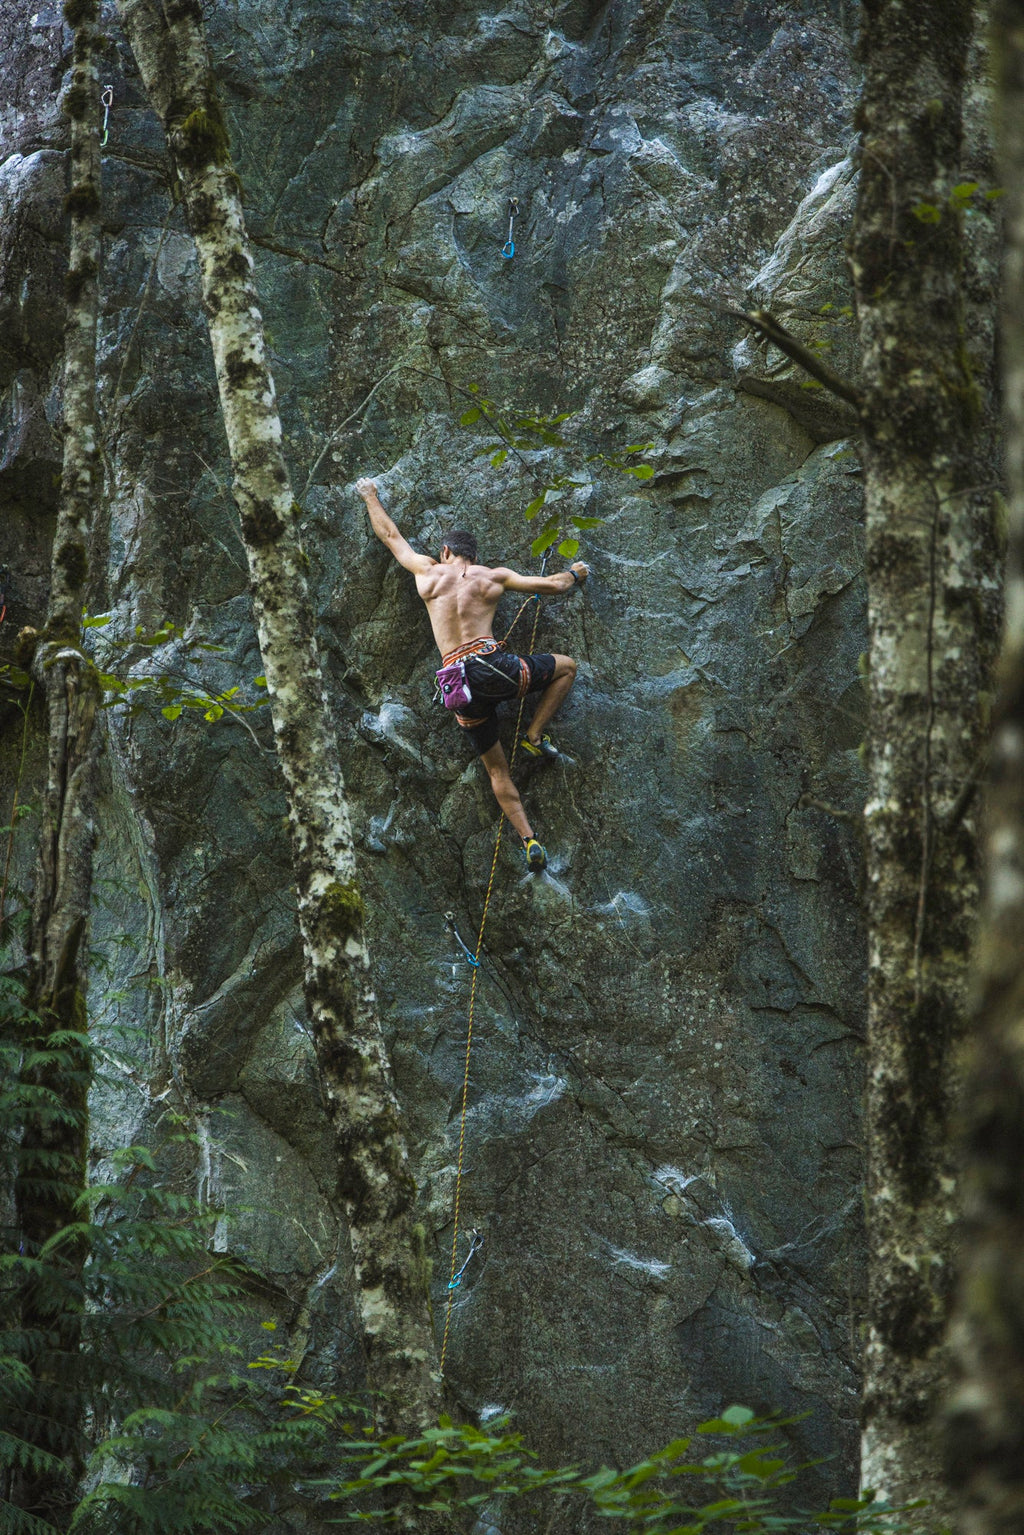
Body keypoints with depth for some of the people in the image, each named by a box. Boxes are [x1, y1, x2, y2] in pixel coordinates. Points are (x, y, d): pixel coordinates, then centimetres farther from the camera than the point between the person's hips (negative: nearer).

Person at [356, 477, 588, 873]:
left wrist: (370, 497, 42)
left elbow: (390, 536, 26)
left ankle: (529, 840, 1)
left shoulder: (428, 572, 12)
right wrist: (574, 574, 39)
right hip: (494, 666, -2)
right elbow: (552, 585, 16)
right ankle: (534, 737, 10)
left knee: (497, 769, 11)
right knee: (566, 666, 21)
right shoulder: (493, 576, 10)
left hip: (460, 681, 2)